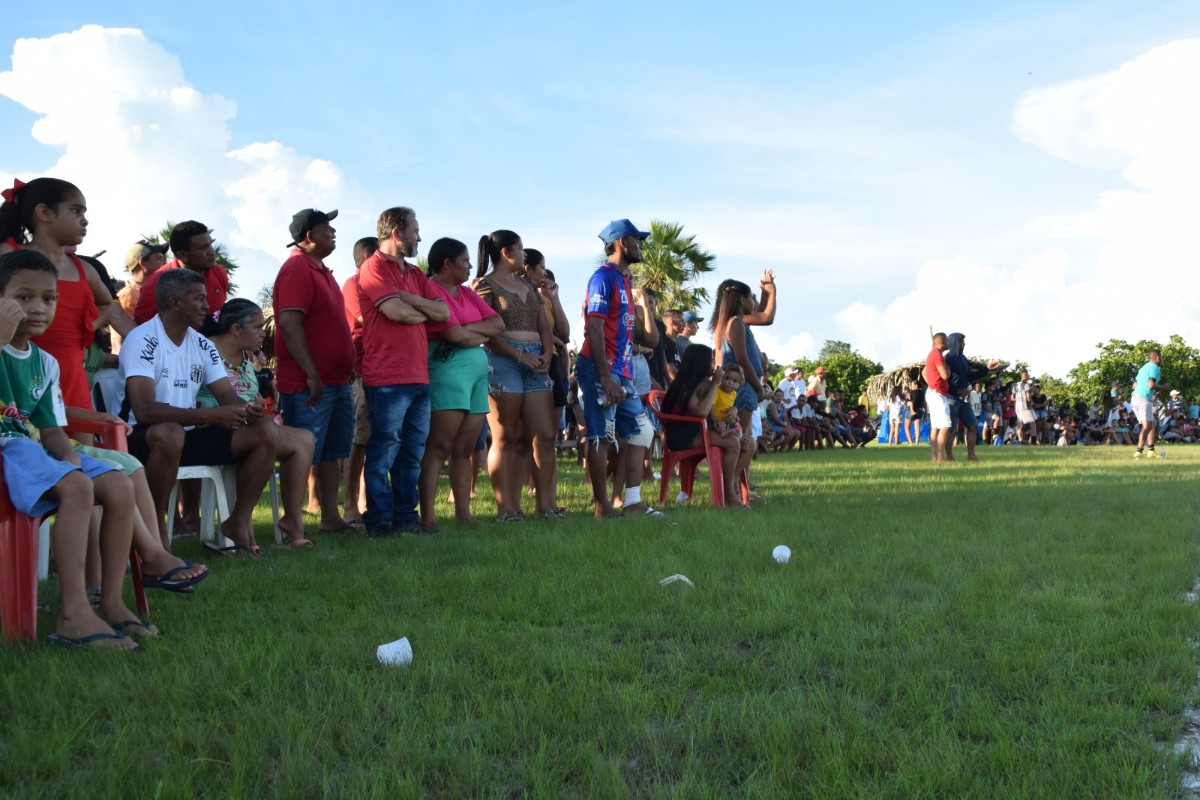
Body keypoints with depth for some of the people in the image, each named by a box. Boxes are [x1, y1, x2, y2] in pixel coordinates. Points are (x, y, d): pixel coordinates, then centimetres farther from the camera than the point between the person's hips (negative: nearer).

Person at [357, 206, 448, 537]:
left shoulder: (415, 274, 20)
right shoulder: (374, 267, -5)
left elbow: (443, 312, 9)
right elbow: (397, 312, -18)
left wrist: (408, 299, -8)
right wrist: (425, 312, 3)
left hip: (418, 378, 8)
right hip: (388, 379, -8)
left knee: (412, 453, 10)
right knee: (383, 453, -4)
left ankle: (405, 517, 17)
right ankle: (379, 522, 2)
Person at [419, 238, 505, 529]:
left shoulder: (468, 293, 21)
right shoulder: (431, 290, -7)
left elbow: (498, 324, 11)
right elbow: (455, 335, -15)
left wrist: (468, 329, -5)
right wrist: (482, 335, 4)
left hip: (477, 369, 8)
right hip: (448, 368, -8)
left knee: (464, 450, 8)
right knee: (439, 447, -11)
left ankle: (464, 514, 10)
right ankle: (428, 516, -13)